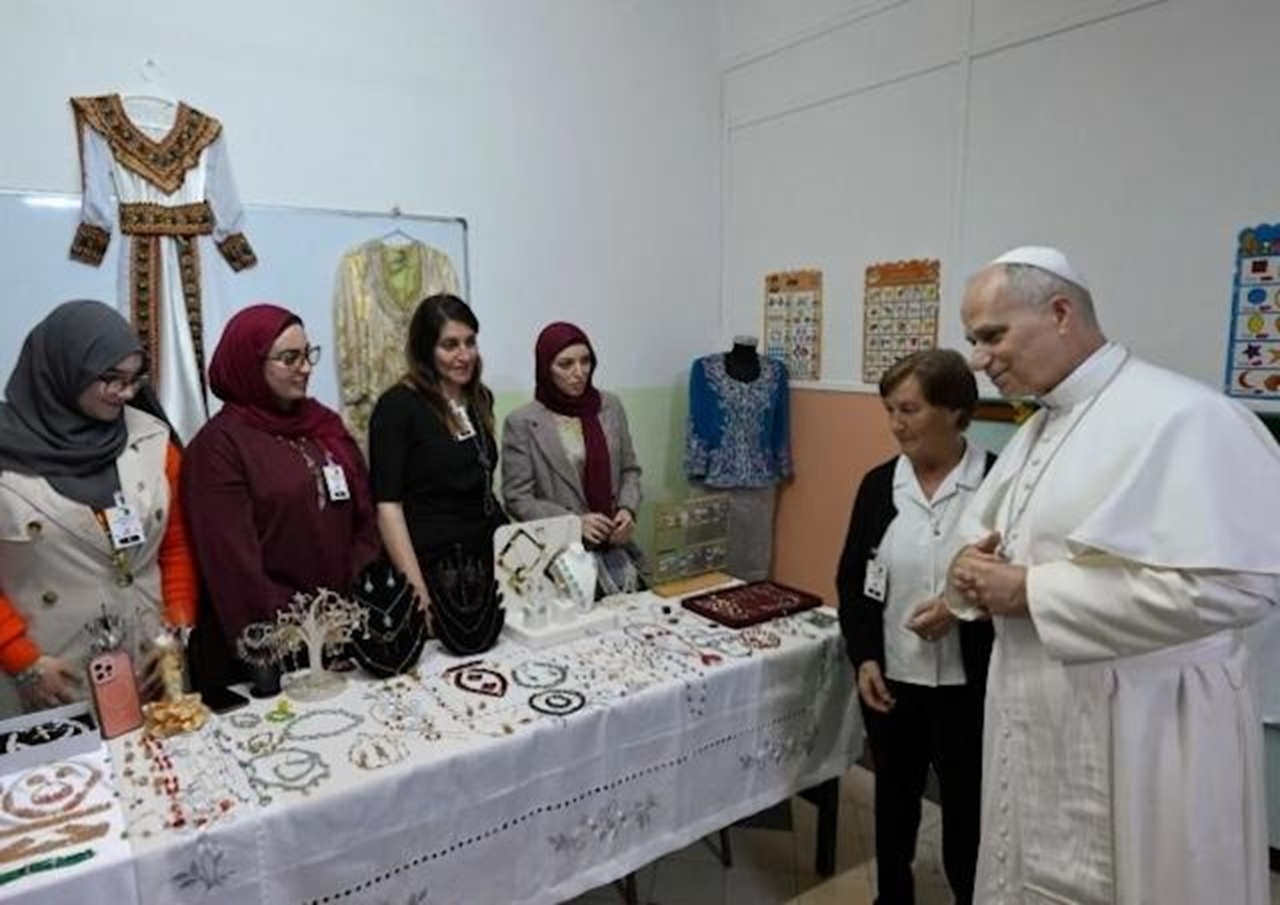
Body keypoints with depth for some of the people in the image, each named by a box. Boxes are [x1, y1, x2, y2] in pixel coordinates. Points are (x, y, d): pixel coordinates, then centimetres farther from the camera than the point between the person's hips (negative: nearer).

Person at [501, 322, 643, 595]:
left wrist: (627, 508, -5)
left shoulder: (610, 407, 7)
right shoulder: (522, 423, -5)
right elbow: (517, 498, -6)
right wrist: (575, 521, -16)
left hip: (615, 546, 4)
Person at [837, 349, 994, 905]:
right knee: (894, 801, 21)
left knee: (967, 810, 14)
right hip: (891, 679, 4)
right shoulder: (878, 484, 1)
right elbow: (852, 579, 5)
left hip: (969, 685, -3)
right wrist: (863, 658, -4)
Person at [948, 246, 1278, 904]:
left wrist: (1030, 591, -22)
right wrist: (975, 568, -5)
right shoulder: (1038, 429, 11)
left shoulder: (1182, 417, -18)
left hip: (1139, 738, -8)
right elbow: (992, 538, 20)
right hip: (1035, 723, 8)